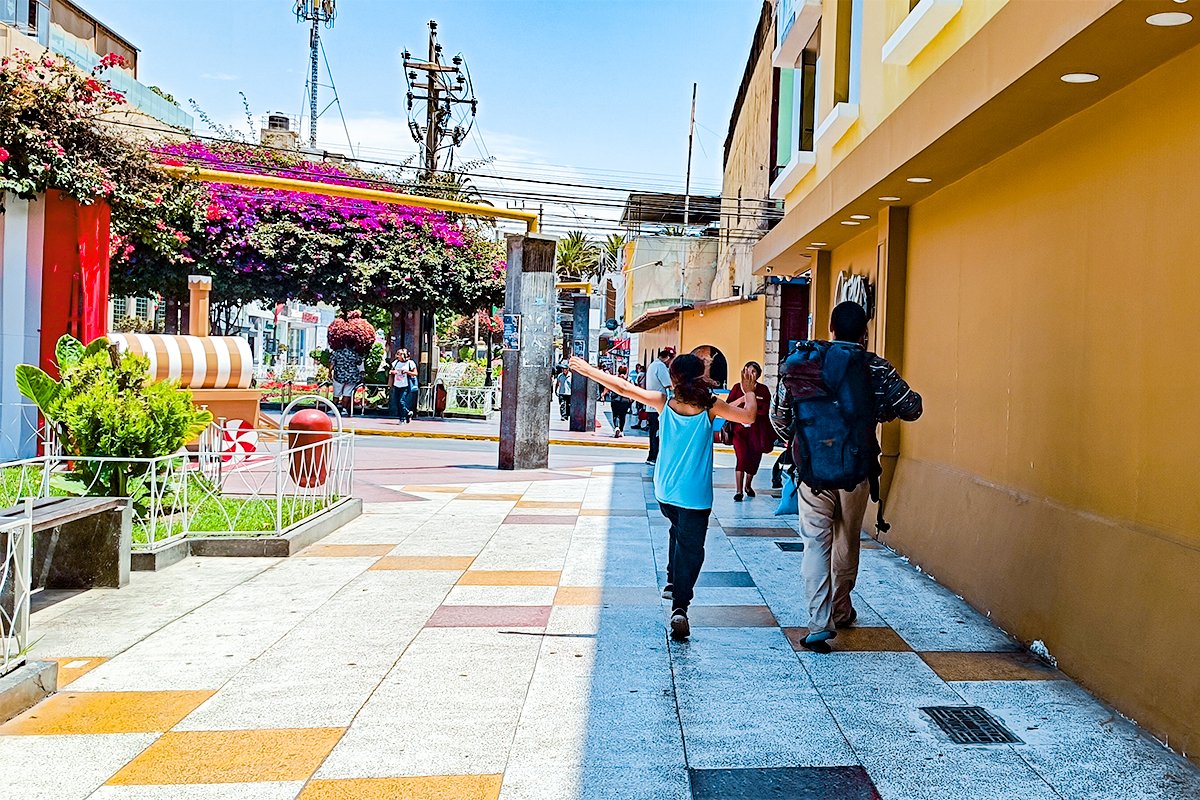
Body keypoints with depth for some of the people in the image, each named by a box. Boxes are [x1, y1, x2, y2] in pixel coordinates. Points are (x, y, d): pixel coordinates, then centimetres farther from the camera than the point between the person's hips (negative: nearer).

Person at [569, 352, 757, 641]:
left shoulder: (665, 402, -5)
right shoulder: (710, 405, -11)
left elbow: (623, 387, -2)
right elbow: (748, 416, -2)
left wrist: (588, 370, 8)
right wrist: (750, 395, 19)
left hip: (664, 492, 4)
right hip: (695, 495, -4)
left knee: (678, 532, 31)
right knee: (690, 546, -1)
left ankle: (672, 582, 32)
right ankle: (680, 606, -15)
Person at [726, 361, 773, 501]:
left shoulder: (763, 389, 4)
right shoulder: (737, 387, 6)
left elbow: (766, 408, -7)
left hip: (756, 430, 1)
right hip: (740, 428, -1)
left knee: (754, 459, 8)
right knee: (742, 457, -15)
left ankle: (747, 486, 34)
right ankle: (738, 491, -10)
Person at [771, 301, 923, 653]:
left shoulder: (804, 361, -1)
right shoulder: (877, 368, -4)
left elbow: (778, 414, 2)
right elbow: (912, 407, -2)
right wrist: (880, 408, 19)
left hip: (813, 467, 0)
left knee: (816, 542, 1)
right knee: (848, 542, 18)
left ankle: (819, 624, -9)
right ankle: (840, 610, 34)